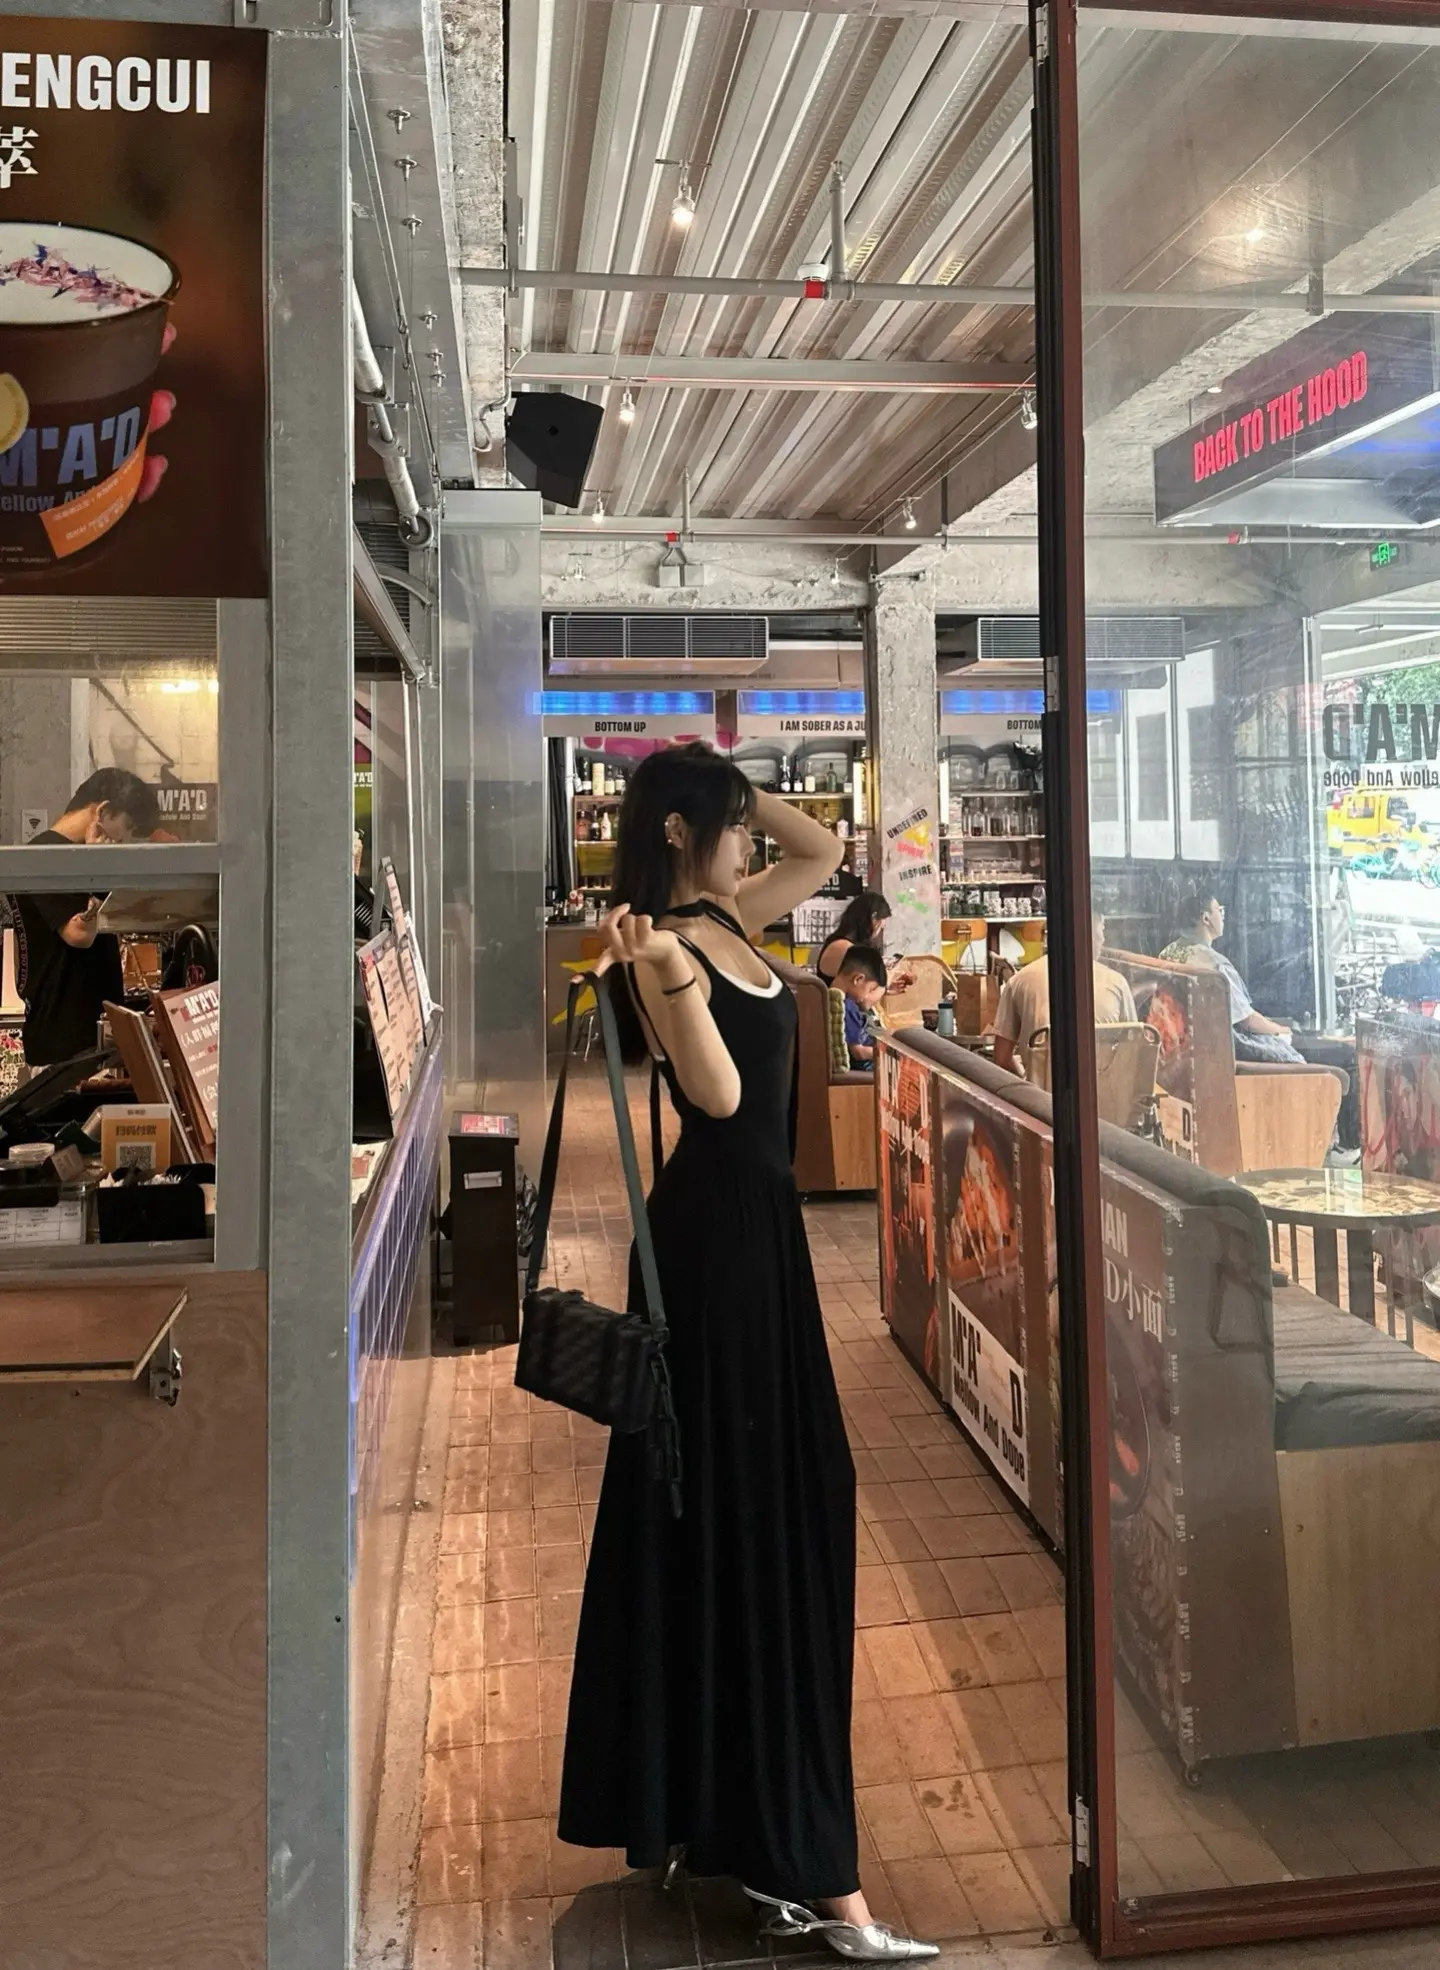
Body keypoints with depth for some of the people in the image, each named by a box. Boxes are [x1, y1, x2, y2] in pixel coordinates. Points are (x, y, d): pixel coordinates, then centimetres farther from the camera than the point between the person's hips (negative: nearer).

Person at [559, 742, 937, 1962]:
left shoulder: (727, 922, 10)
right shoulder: (666, 946, -15)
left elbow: (825, 851, 22)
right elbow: (717, 1094, -26)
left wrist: (741, 793, 12)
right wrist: (666, 980, -40)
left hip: (759, 1224, 10)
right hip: (715, 1234, -10)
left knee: (785, 1502, 18)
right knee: (739, 1522, -4)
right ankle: (805, 1869, 6)